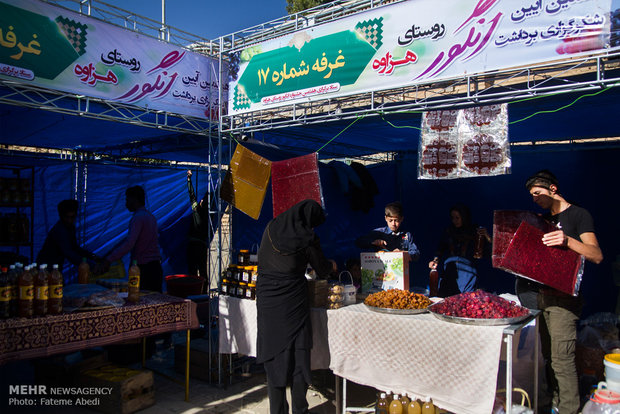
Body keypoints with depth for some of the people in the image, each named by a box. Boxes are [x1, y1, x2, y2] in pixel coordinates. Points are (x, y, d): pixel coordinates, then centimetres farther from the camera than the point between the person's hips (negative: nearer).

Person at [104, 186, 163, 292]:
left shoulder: (138, 218, -12)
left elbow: (129, 244, -23)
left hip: (143, 268, -9)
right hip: (156, 267, 9)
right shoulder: (150, 216, 16)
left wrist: (109, 259, -20)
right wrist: (111, 252, 23)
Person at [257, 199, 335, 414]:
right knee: (298, 352, 9)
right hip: (293, 299, -4)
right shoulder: (307, 238, -10)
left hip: (267, 298, 4)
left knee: (274, 353, 11)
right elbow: (322, 269, 2)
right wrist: (332, 265, 26)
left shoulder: (271, 228, 3)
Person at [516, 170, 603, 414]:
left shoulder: (579, 215, -6)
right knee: (549, 356, 13)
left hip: (564, 296, -7)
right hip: (542, 293, 7)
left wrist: (567, 240, -33)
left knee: (562, 359, -7)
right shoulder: (544, 219, 17)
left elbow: (596, 256, -17)